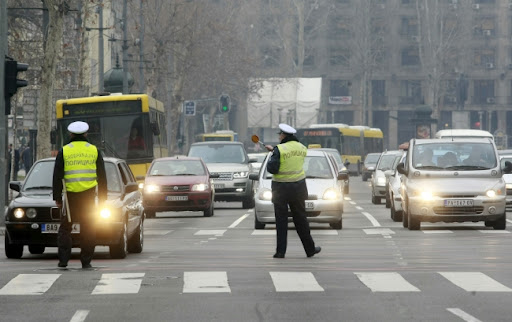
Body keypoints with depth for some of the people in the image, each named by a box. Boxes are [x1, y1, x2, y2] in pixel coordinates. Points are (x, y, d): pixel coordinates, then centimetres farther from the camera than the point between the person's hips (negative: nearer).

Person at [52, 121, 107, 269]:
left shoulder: (64, 151, 2)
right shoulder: (94, 151, 6)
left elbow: (57, 176, 2)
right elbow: (102, 177, 7)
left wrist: (57, 197, 7)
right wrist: (102, 198, 12)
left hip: (70, 195, -1)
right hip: (89, 195, 1)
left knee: (65, 229, 7)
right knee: (88, 229, 5)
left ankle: (63, 259, -2)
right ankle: (86, 261, 3)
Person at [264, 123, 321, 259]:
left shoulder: (279, 149, -15)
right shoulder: (301, 148, 4)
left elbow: (272, 169, -18)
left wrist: (271, 158, 2)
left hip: (281, 189, -4)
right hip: (298, 187, 4)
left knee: (281, 221, 2)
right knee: (301, 219, 13)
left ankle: (280, 251, 0)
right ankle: (310, 249, 17)